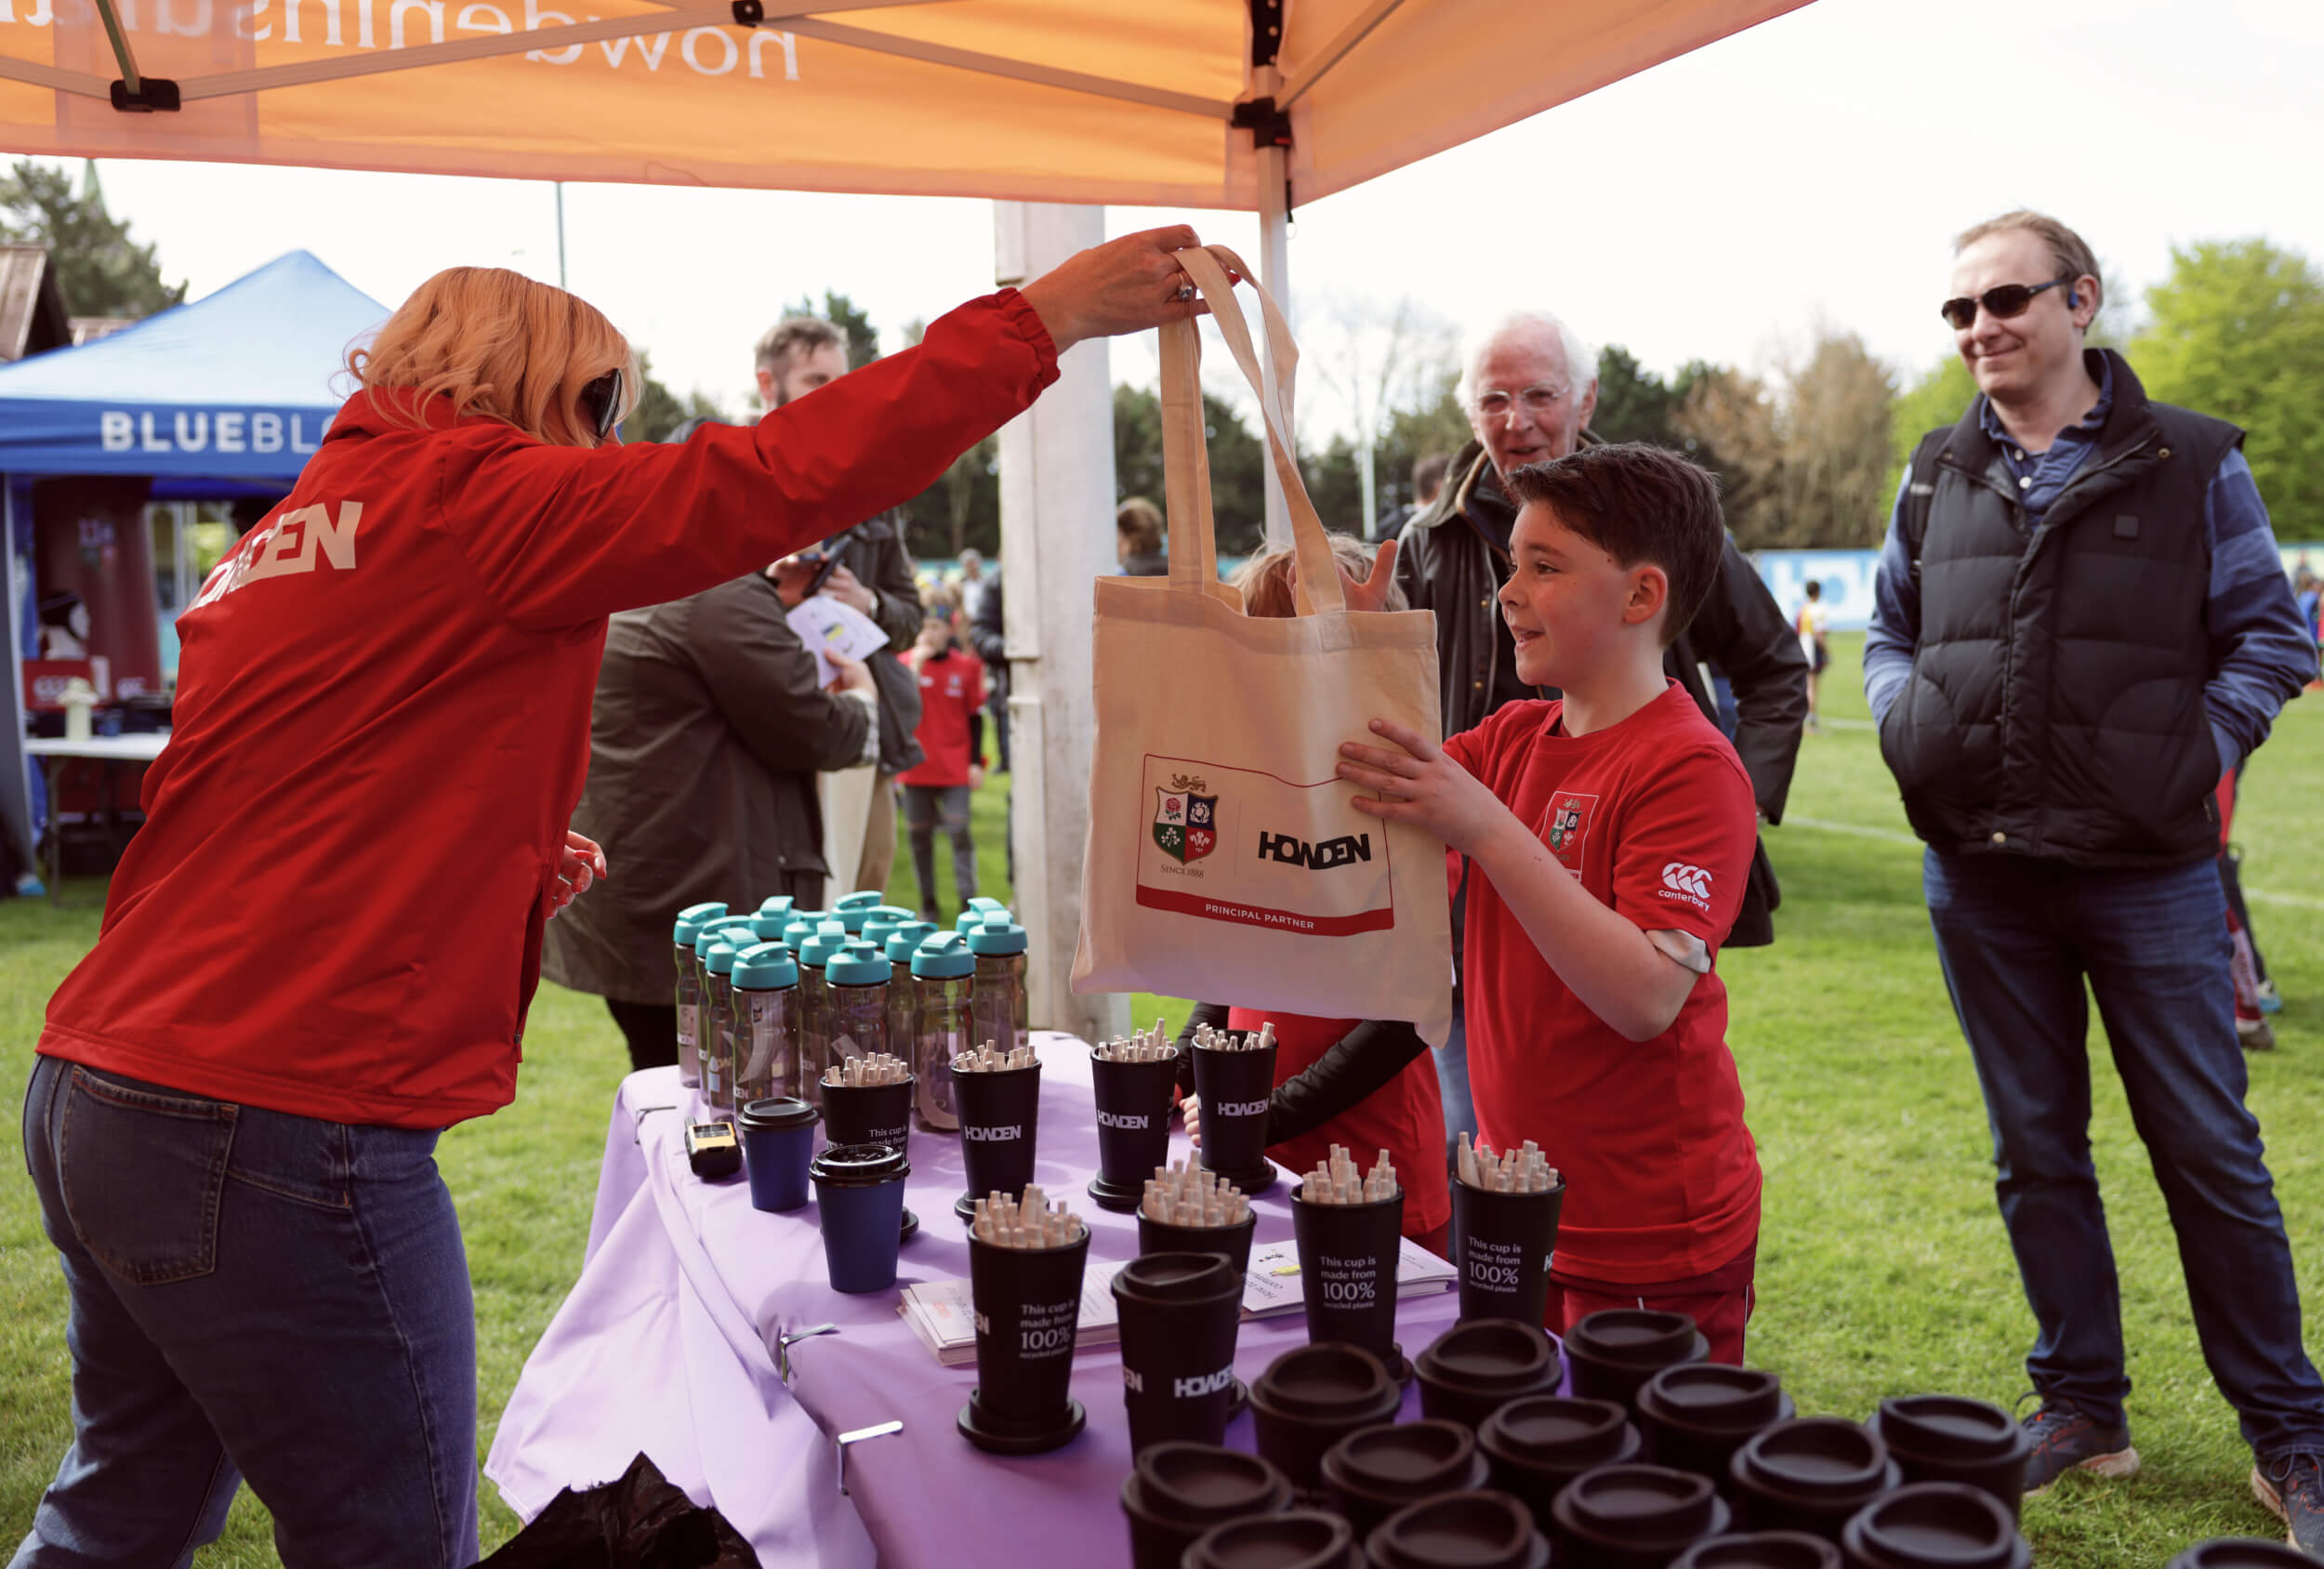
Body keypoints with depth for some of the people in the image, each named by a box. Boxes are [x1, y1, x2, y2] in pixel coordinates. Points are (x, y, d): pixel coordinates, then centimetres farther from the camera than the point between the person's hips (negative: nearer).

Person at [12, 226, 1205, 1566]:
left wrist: (504, 870, 11)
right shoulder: (476, 502, -11)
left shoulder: (283, 541, 17)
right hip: (275, 1137, -10)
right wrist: (1046, 315, -12)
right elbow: (784, 477, -18)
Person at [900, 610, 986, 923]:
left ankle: (967, 901, -3)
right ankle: (928, 904, 17)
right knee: (919, 835, 6)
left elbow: (975, 717, 6)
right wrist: (917, 664, -19)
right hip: (917, 766, 1)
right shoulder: (905, 663, 1)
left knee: (959, 832, -8)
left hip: (956, 768, -1)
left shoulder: (966, 666, 1)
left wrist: (976, 762, 0)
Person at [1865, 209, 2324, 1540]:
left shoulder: (2191, 462, 1)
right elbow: (1890, 632, 19)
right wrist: (1906, 721, -1)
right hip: (1983, 875, 3)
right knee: (2037, 1149, 12)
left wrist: (2200, 755, -10)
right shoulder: (1937, 477, 9)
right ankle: (2082, 1408, 27)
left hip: (2148, 871, -3)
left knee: (2211, 1153, 4)